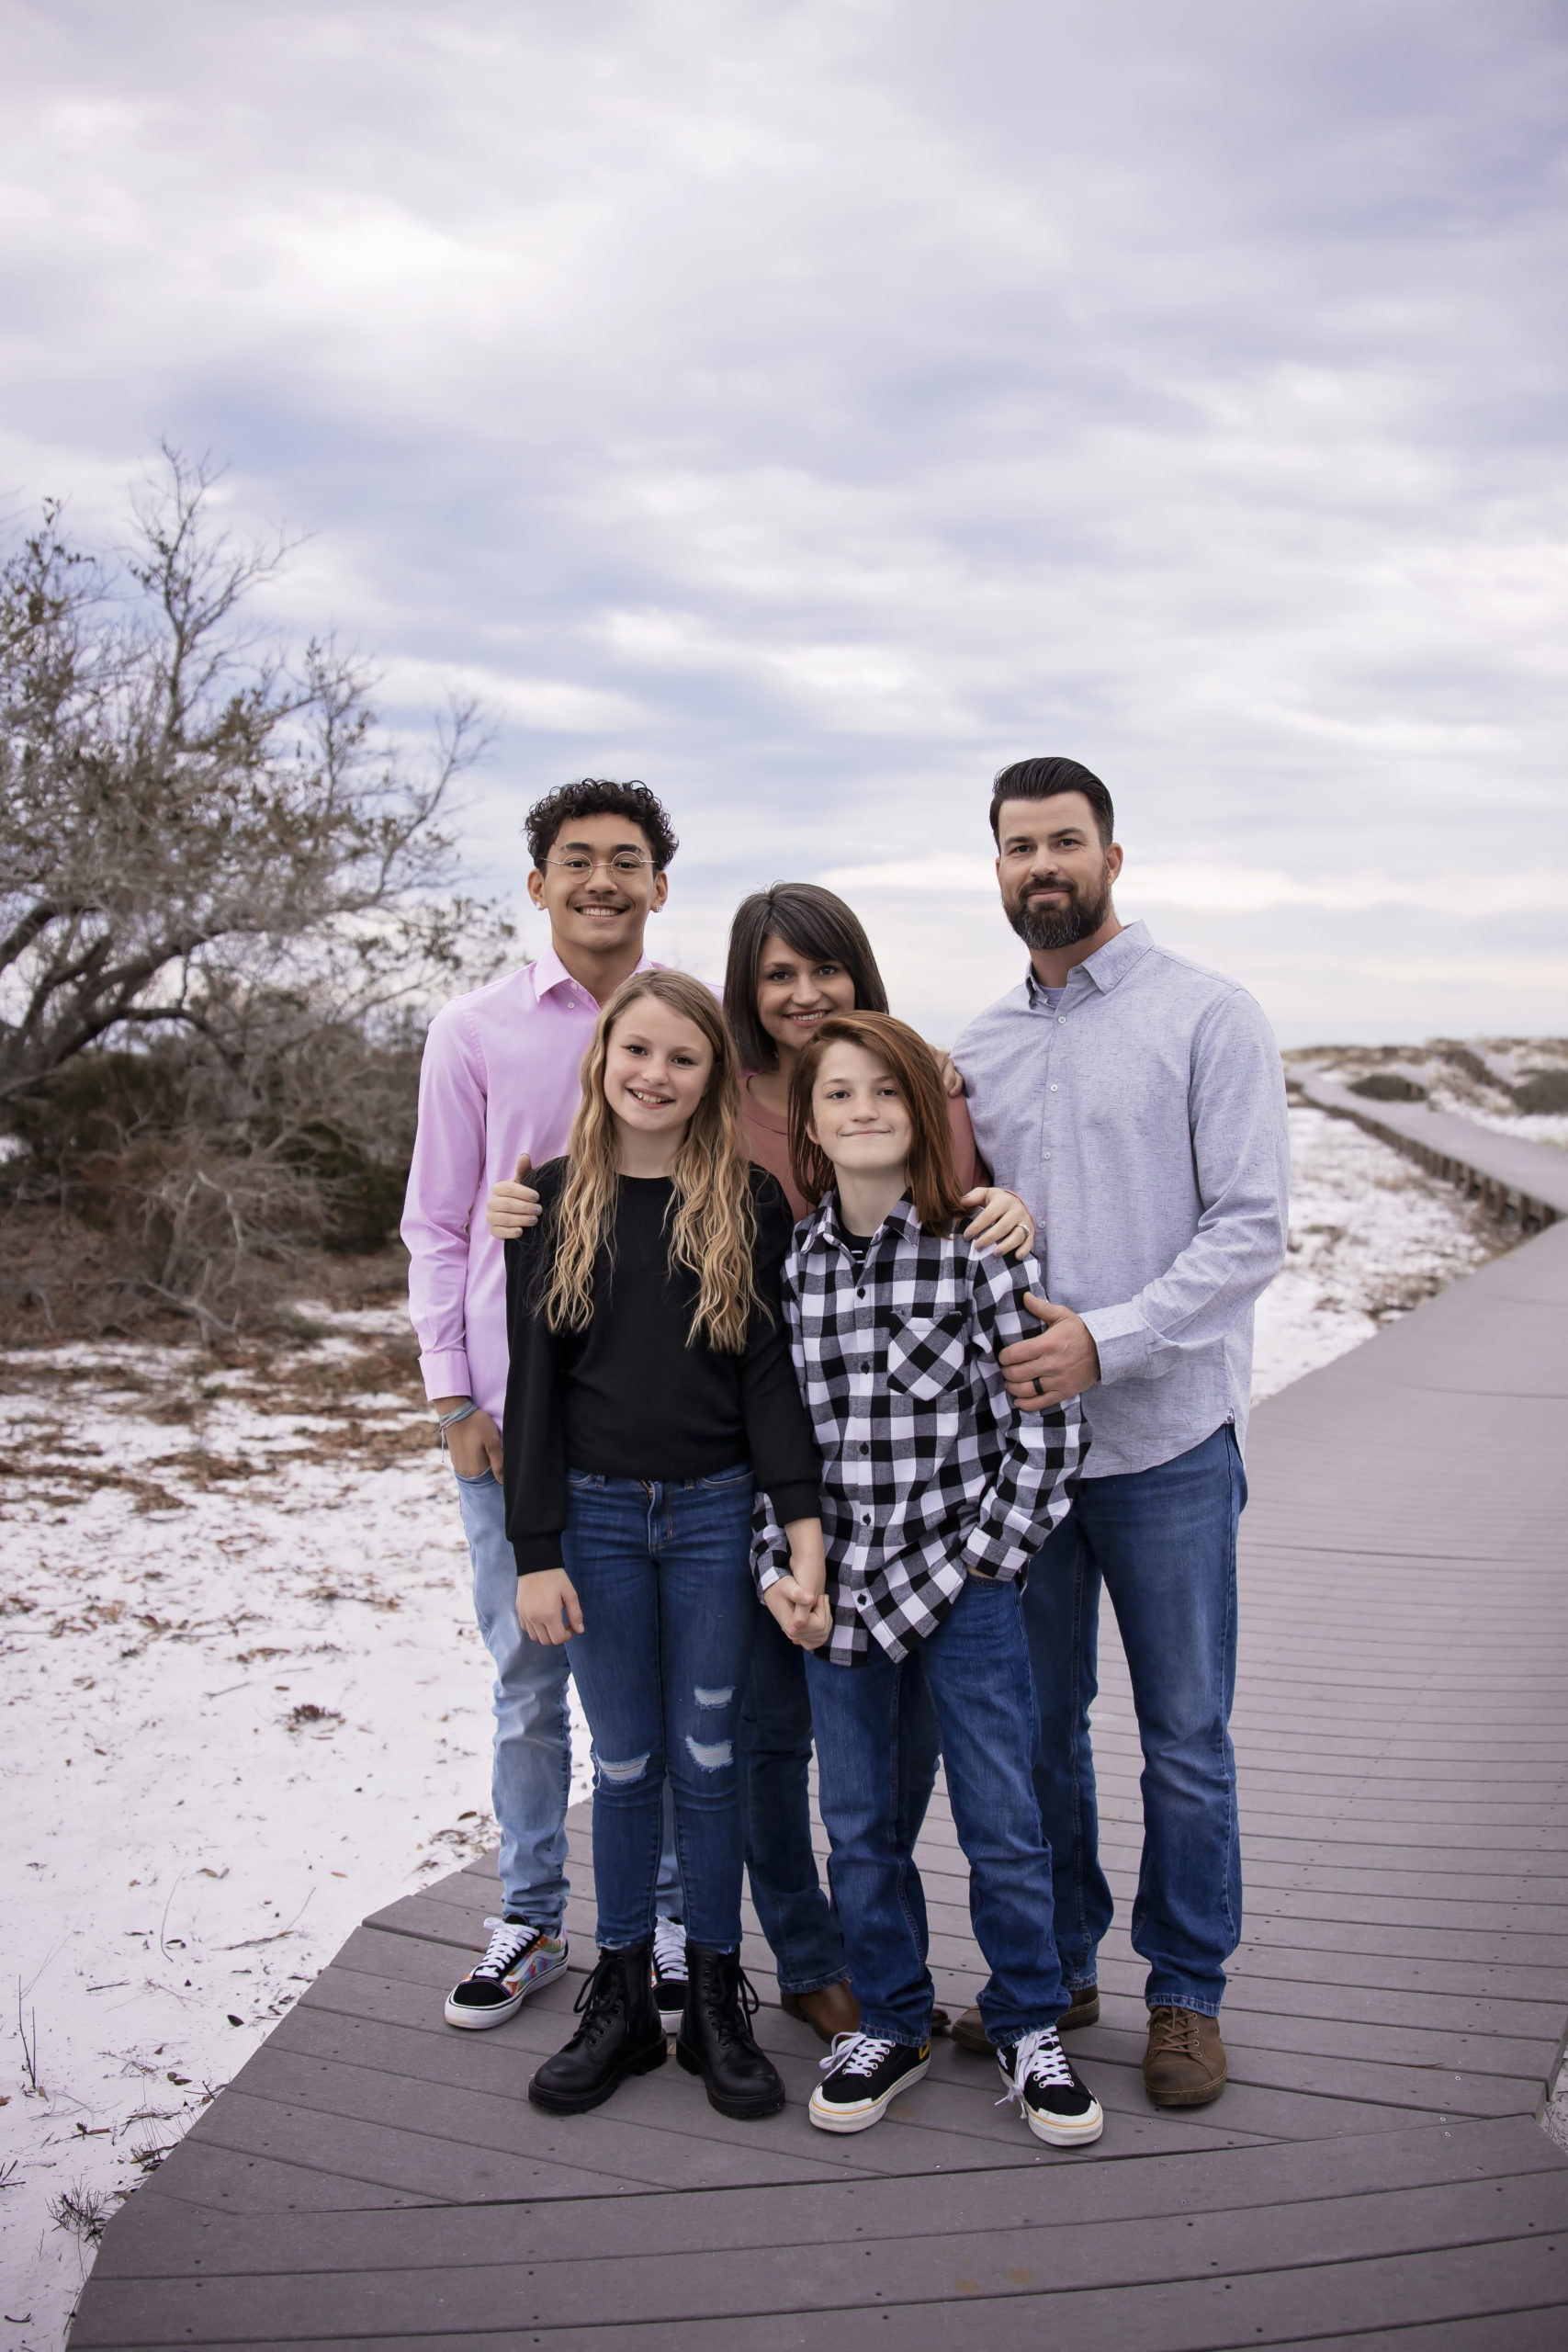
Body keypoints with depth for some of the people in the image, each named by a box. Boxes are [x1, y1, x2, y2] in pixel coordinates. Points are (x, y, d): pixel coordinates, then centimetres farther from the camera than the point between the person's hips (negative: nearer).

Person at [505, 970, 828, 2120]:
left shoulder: (750, 1203, -1)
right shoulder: (554, 1200, 1)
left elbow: (772, 1373, -3)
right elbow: (532, 1379, 0)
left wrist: (805, 1533, -12)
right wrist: (536, 1552, -4)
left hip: (716, 1515, -1)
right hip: (594, 1517, 1)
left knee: (708, 1759, 8)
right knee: (624, 1762, 10)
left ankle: (718, 2001, 23)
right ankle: (621, 2000, 25)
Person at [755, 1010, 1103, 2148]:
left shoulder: (985, 1250, -10)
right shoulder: (786, 1263, 0)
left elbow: (1047, 1439, -9)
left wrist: (937, 1584, -10)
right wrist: (782, 1575, -2)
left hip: (966, 1587, -3)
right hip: (836, 1595, 3)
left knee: (1003, 1824, 8)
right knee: (860, 1826, 15)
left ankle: (1029, 2026, 30)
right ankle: (893, 2023, 35)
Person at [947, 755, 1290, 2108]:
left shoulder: (1208, 1017, -5)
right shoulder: (976, 1051, 11)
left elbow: (1251, 1227, -11)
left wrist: (1105, 1341, -20)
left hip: (1166, 1439, -4)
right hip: (1016, 1437, 4)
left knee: (1185, 1739, 7)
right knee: (1035, 1726, 14)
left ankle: (1187, 1990, 25)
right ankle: (1056, 1968, 31)